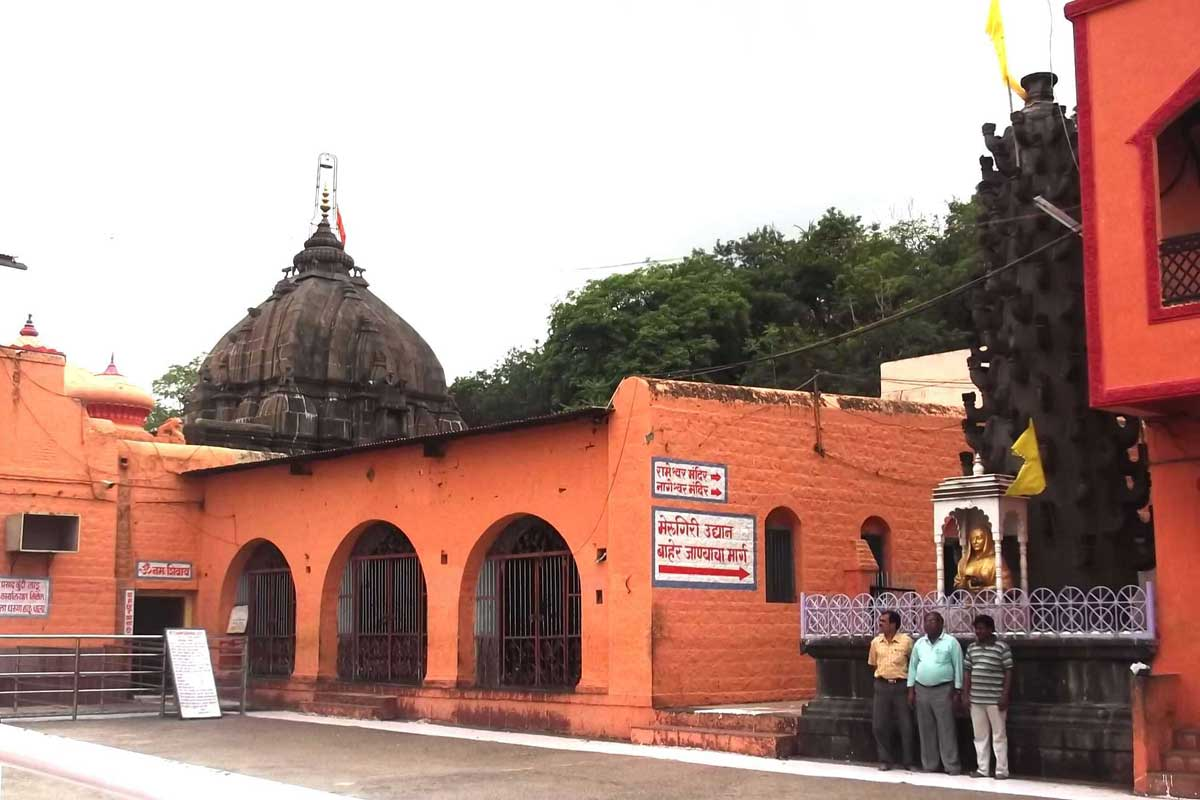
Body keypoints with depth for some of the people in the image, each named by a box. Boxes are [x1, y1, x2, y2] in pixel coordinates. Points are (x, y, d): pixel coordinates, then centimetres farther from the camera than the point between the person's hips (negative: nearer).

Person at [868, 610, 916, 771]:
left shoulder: (906, 641, -8)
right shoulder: (876, 642, 3)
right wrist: (883, 674, 11)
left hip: (901, 685, -3)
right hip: (882, 686, 3)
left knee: (906, 725, 1)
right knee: (879, 724, 2)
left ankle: (909, 761, 12)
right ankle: (885, 759, 13)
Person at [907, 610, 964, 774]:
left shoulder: (951, 642, -3)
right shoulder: (919, 643, 10)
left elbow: (958, 667, -3)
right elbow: (912, 666, 13)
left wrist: (957, 692, -7)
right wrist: (911, 690, 8)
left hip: (943, 690, -4)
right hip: (921, 689, 5)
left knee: (946, 729, -5)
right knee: (925, 729, 7)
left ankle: (952, 766, -2)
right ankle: (929, 765, 14)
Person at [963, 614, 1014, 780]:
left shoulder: (1002, 647, -6)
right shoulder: (972, 648, 10)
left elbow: (1008, 673, -6)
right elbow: (967, 672, 14)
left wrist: (1005, 696, -11)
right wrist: (965, 694, 8)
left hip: (995, 700, -5)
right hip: (976, 699, 5)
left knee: (999, 735, 1)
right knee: (980, 736, 9)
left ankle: (1002, 770, 6)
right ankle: (982, 769, 16)